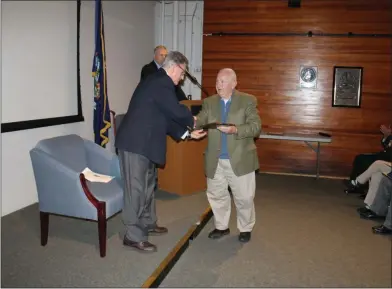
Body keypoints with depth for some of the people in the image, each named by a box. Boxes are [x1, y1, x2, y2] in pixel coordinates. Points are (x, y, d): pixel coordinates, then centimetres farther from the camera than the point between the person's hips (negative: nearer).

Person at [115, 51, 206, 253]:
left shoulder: (158, 82, 16)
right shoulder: (161, 83, -16)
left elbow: (165, 118, 17)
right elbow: (177, 111, -18)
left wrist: (187, 133, 12)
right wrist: (192, 121, 3)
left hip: (142, 142, 11)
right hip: (136, 143, -11)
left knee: (146, 185, 19)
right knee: (136, 188, -3)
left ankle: (147, 223, 34)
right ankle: (133, 236, 7)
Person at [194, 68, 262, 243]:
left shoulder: (248, 101, -4)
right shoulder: (209, 102, 6)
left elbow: (256, 127, -12)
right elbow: (201, 122, -4)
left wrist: (235, 130, -28)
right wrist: (193, 122, -27)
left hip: (240, 160, -3)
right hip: (215, 161, 4)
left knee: (244, 197, 7)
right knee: (216, 196, 14)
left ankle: (245, 228, 29)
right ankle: (221, 227, 34)